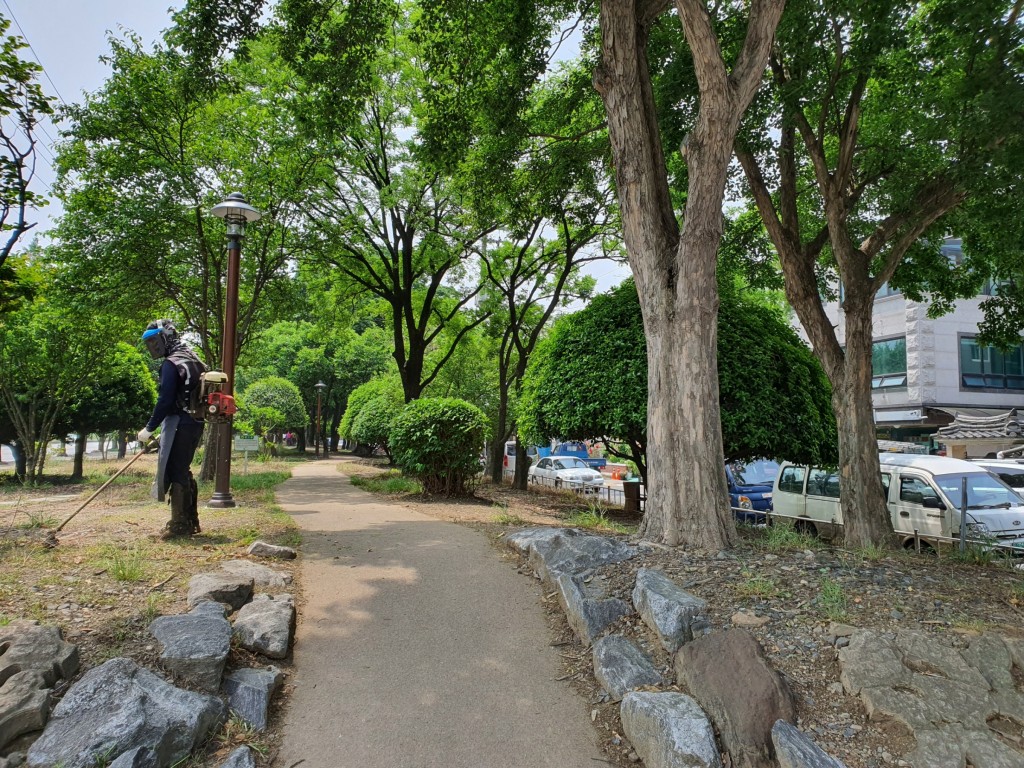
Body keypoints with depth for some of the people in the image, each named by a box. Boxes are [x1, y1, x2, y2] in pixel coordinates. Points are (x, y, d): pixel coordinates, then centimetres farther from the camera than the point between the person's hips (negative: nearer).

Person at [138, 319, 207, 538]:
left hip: (179, 424, -9)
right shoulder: (194, 360, 15)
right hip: (195, 423, 9)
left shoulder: (171, 364, -12)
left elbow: (165, 400, -18)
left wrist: (149, 428, -10)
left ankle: (179, 524, 0)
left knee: (175, 473, -3)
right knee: (184, 471, 16)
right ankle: (190, 522, 22)